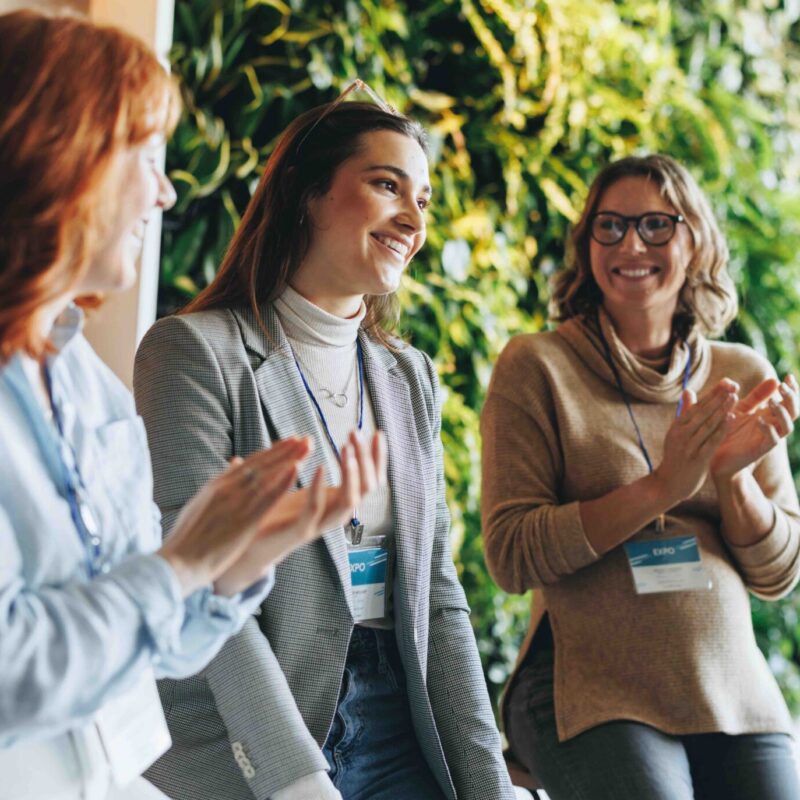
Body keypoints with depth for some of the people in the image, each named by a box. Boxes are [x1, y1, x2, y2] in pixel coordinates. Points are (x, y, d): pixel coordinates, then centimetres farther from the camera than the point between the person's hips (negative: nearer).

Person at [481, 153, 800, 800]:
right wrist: (660, 487, -15)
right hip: (594, 699, -3)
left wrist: (734, 474, -11)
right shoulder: (537, 366, -2)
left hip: (736, 695, 4)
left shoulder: (743, 376, 8)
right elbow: (511, 556, -7)